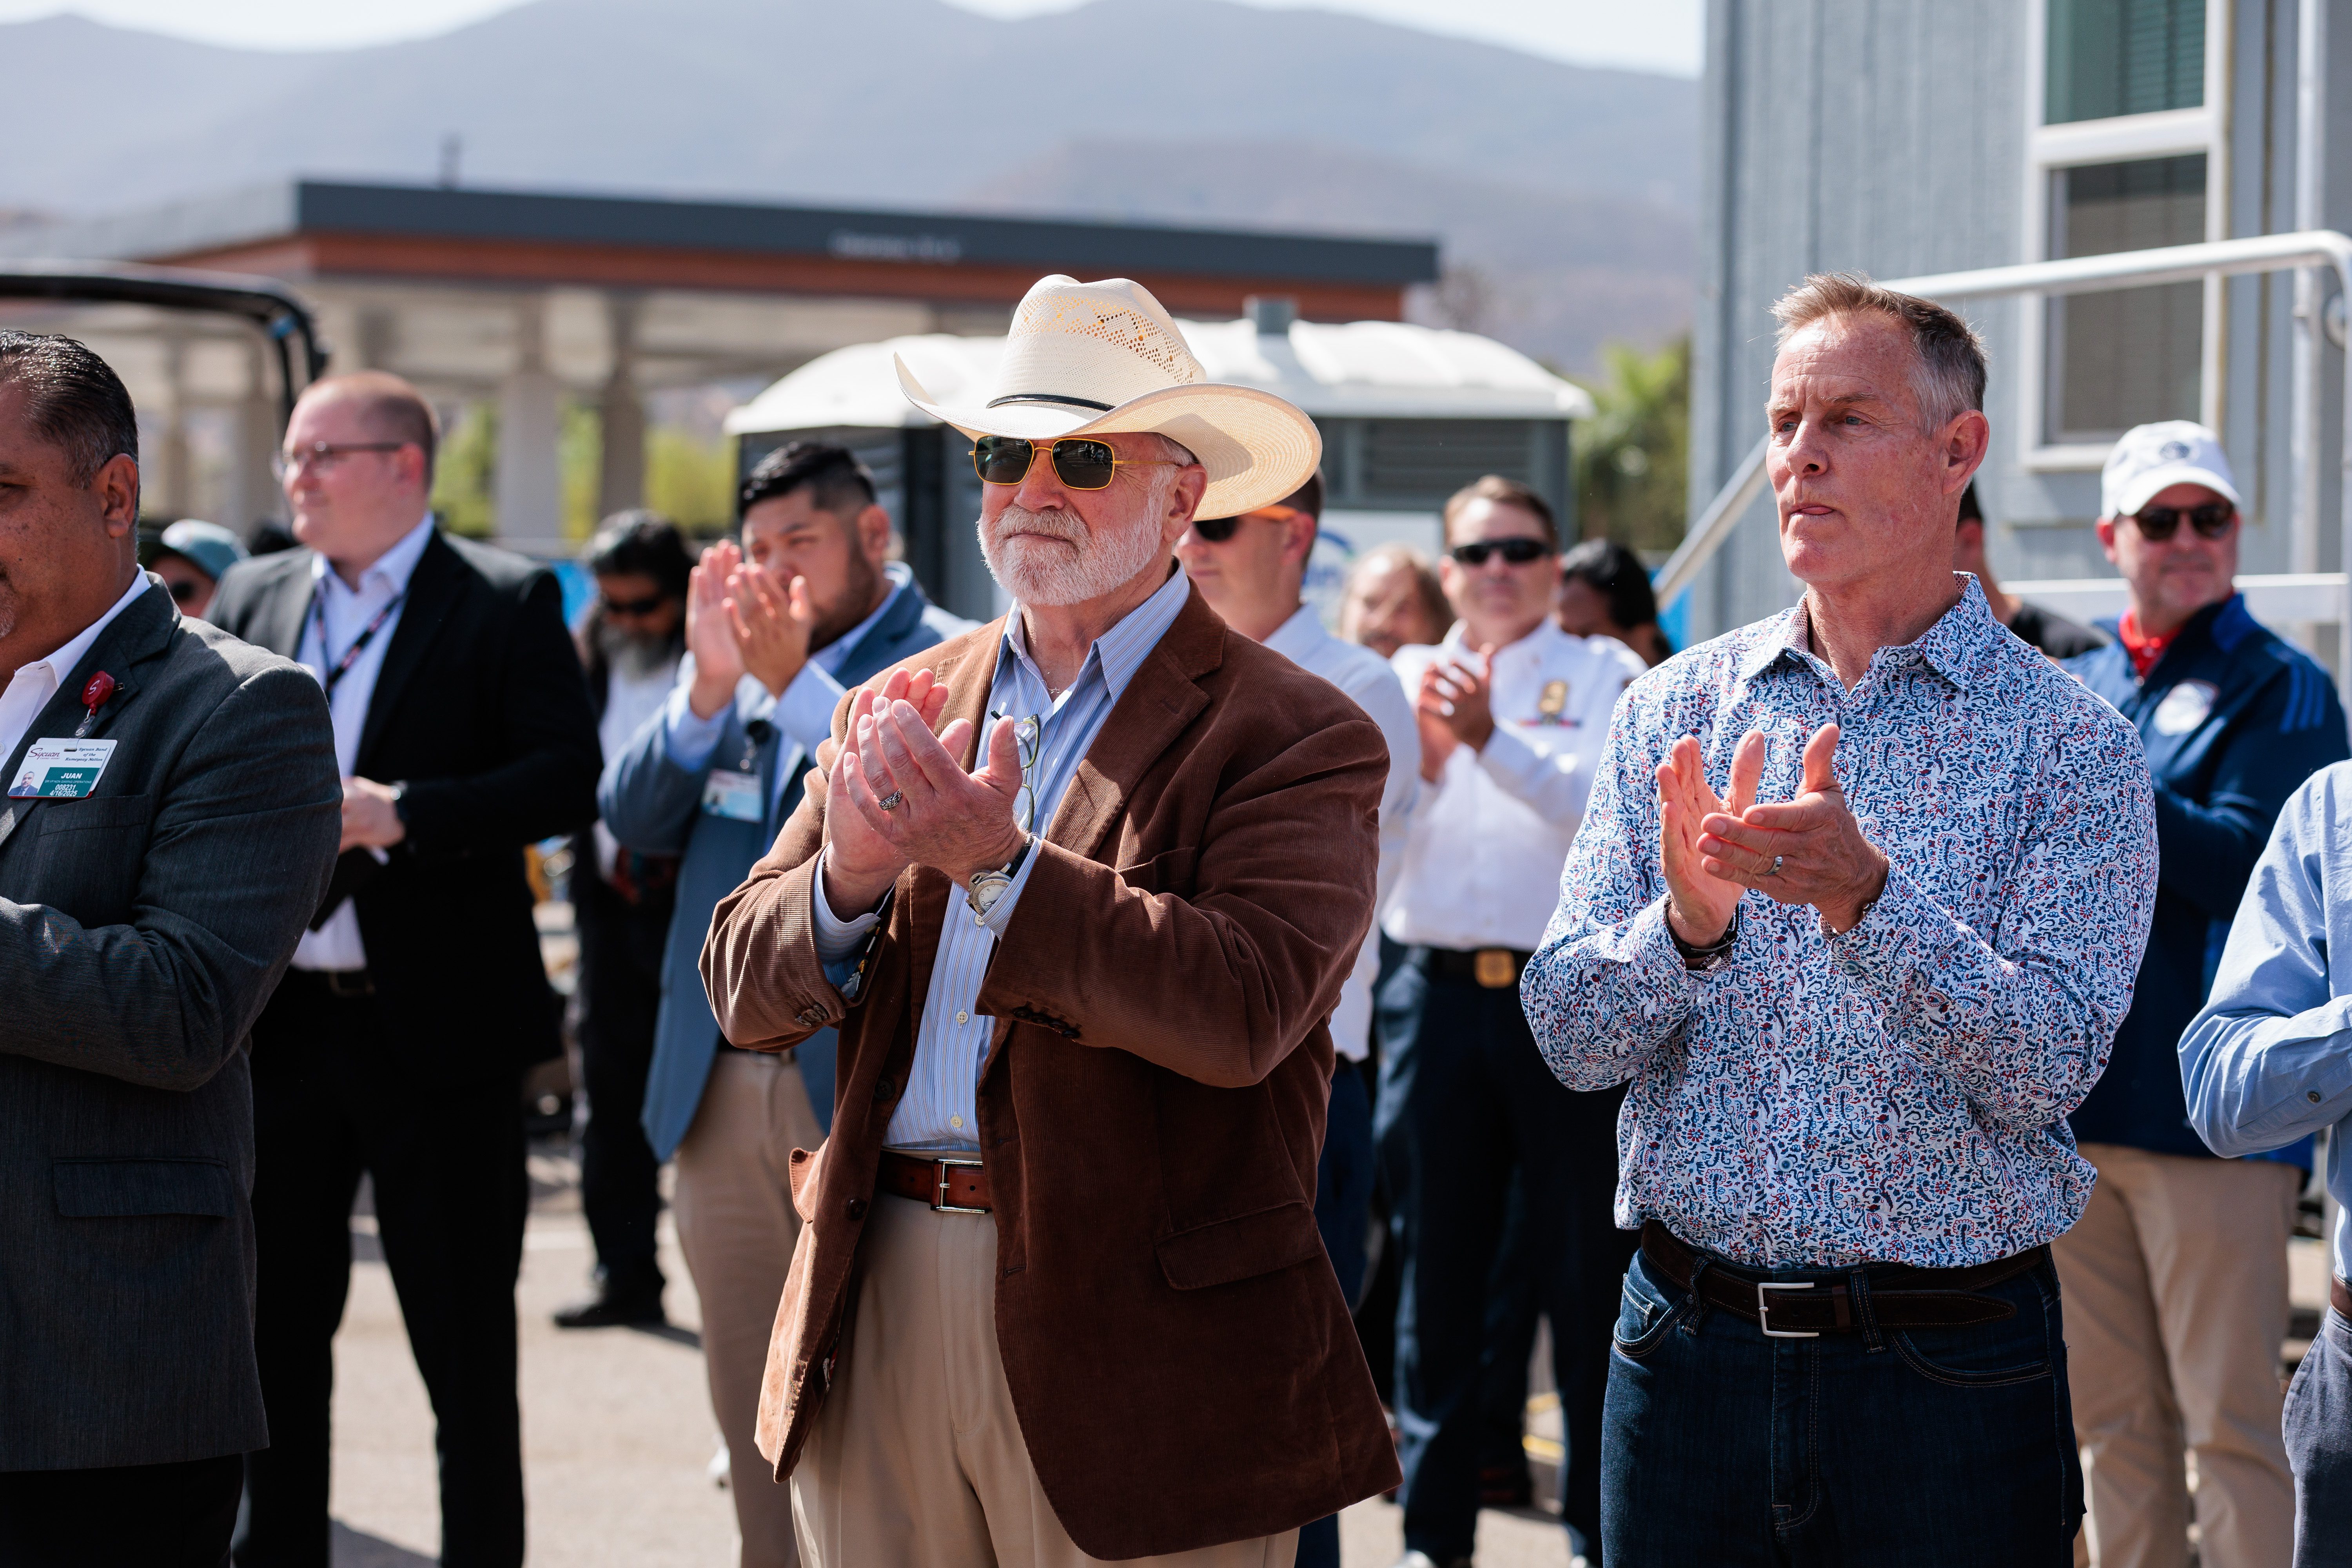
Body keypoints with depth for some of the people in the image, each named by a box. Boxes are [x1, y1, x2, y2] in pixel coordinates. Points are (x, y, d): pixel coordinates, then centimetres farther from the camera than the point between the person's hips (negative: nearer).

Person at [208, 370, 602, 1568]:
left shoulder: (507, 603, -4)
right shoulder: (251, 598, 11)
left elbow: (567, 781, -12)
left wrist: (397, 815, -20)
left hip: (435, 1025, -5)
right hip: (277, 1017, 5)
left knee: (465, 1340, 4)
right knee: (272, 1327, 12)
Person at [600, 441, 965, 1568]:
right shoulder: (735, 659, 14)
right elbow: (632, 814, 5)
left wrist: (791, 680, -26)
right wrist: (708, 685, -10)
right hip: (721, 1092, 6)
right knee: (755, 1419, 14)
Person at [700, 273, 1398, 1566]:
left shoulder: (1295, 739, -5)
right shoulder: (900, 711, 12)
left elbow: (1244, 1013, -20)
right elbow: (745, 992, 7)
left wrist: (997, 864, -23)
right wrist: (850, 877, -14)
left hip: (1134, 1344, -4)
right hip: (881, 1308, 5)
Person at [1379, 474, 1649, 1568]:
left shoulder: (1603, 677, 5)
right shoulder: (1405, 678, 12)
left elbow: (1601, 805, -11)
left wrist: (1492, 741, -23)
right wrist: (1423, 759, -13)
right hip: (1438, 994, 3)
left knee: (1587, 1271, 0)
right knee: (1438, 1269, 8)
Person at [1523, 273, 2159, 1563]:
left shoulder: (2067, 742, -4)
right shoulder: (1676, 708, 4)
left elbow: (2048, 1068, -14)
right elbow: (1569, 1037, -1)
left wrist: (1865, 896, -28)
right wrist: (1688, 920, -21)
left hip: (1949, 1363, -2)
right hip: (1688, 1345, 2)